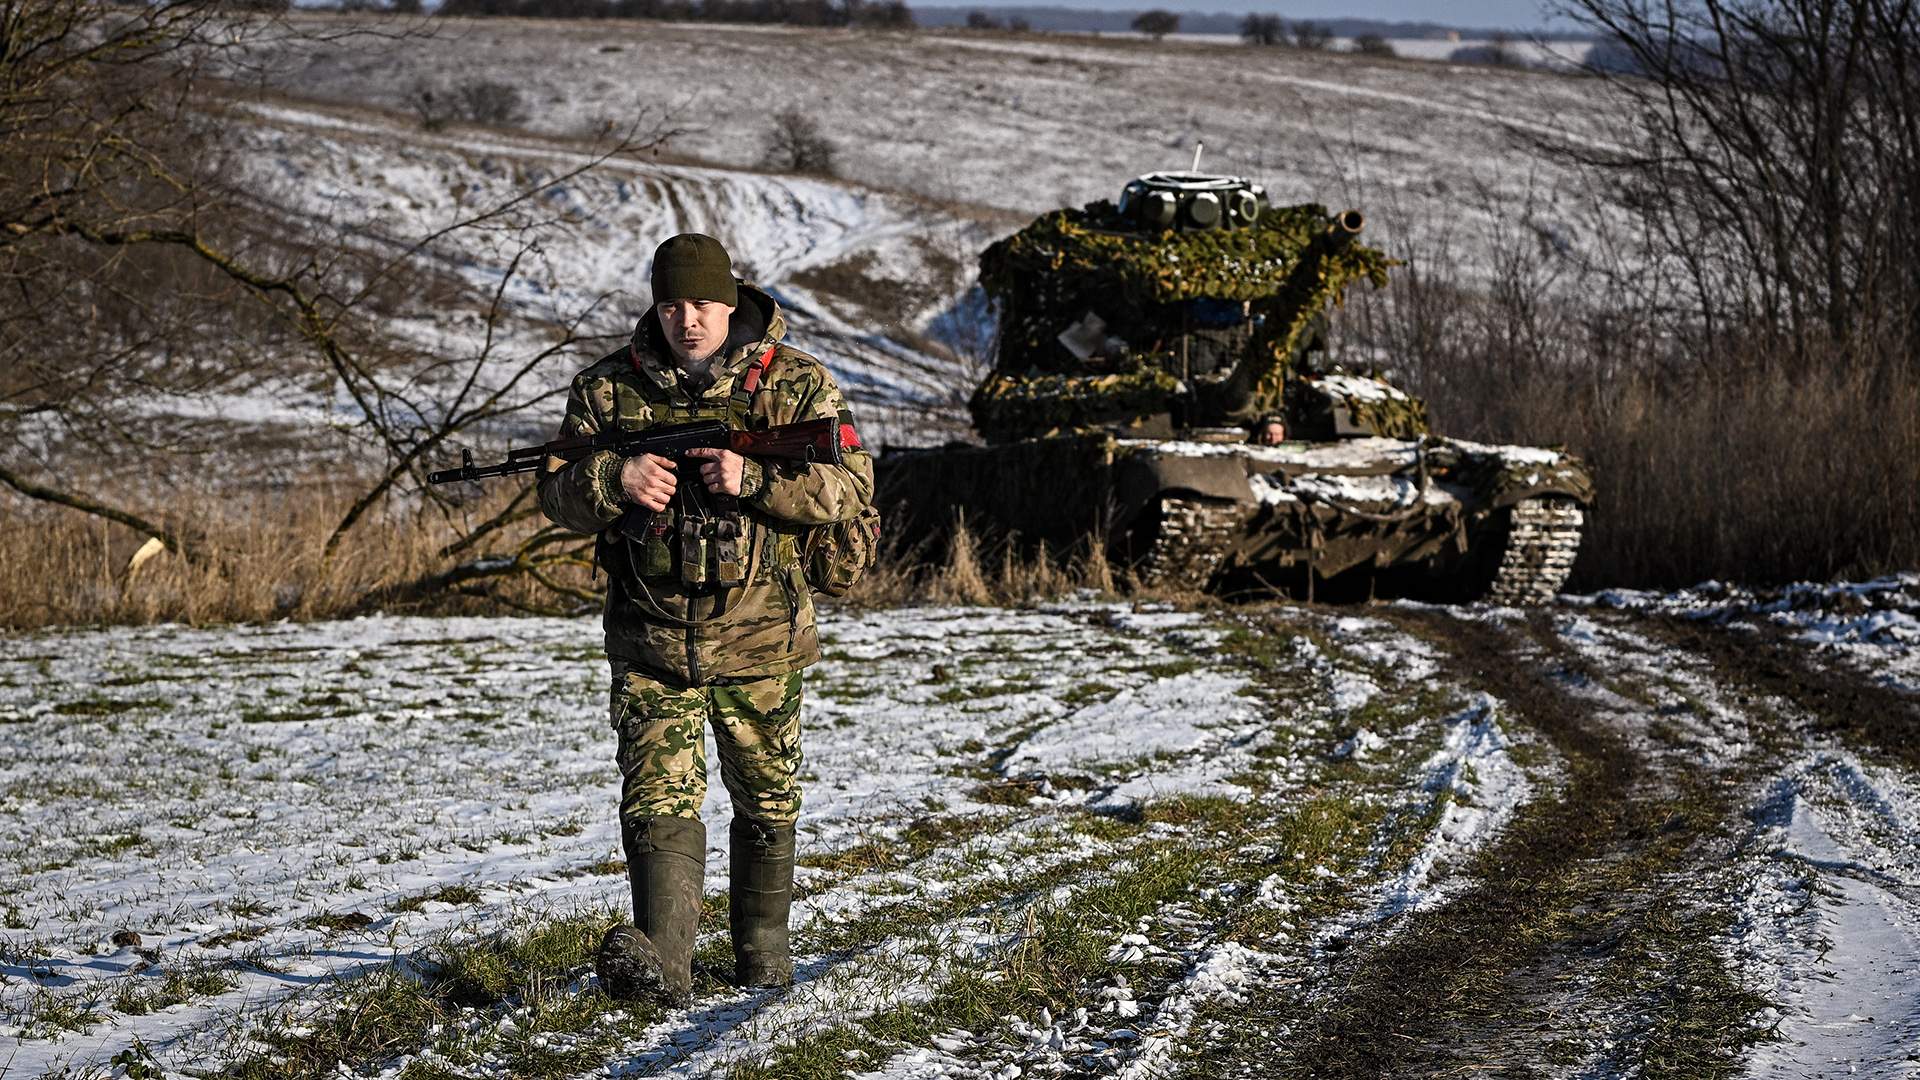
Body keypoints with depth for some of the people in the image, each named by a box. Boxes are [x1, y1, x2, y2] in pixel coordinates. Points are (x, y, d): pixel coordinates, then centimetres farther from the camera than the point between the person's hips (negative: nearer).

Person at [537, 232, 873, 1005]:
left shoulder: (795, 383, -2)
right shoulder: (607, 389, 3)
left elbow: (851, 484, -10)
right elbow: (556, 493, 6)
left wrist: (752, 479, -23)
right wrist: (615, 482, -16)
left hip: (760, 643, 0)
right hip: (651, 642, 0)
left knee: (767, 802, 13)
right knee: (658, 797, -14)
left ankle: (762, 943, 31)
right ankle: (661, 960, -26)